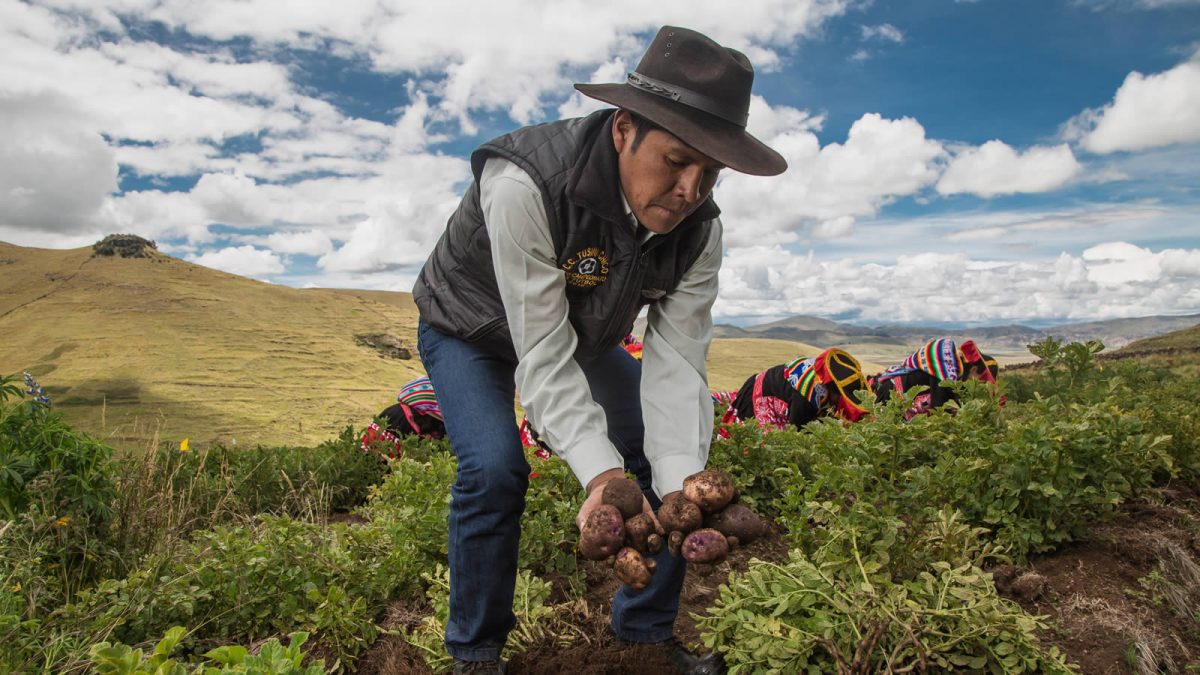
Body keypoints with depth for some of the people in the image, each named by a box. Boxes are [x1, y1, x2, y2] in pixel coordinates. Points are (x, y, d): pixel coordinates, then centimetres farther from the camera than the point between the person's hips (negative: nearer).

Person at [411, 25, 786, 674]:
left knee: (676, 449, -6)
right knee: (495, 469, -27)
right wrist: (600, 474, -49)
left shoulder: (697, 227, -23)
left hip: (584, 330, 5)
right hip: (470, 329, -4)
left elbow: (675, 361, -27)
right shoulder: (524, 184, -40)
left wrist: (681, 484, -42)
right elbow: (544, 354, -39)